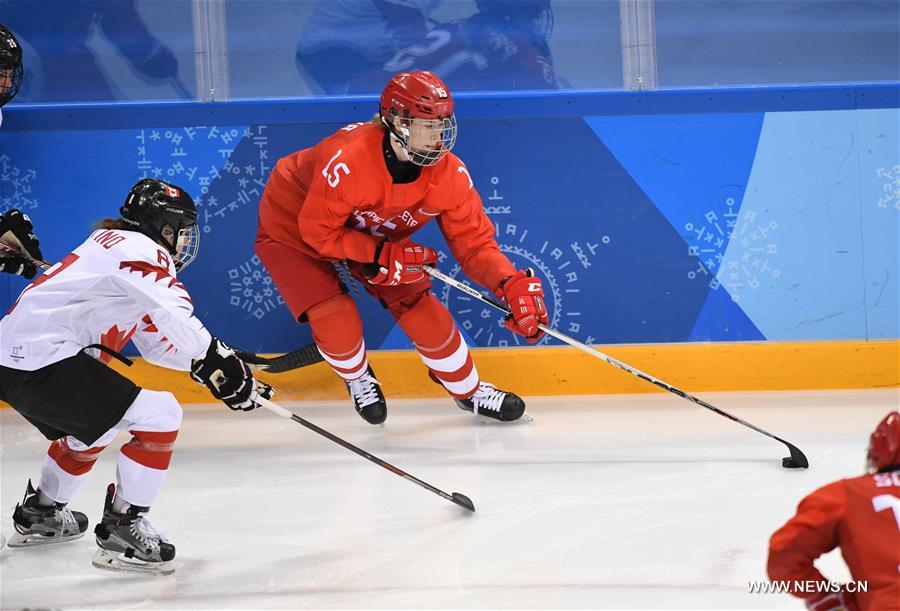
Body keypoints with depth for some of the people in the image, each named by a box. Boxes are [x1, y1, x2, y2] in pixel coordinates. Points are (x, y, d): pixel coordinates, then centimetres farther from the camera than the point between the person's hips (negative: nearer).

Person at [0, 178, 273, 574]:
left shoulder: (116, 246, 23)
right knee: (158, 415, -11)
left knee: (91, 424, 36)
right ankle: (121, 530, -6)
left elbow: (158, 341, 22)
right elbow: (177, 318, -25)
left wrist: (225, 366, 14)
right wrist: (220, 363, -24)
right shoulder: (140, 249, -7)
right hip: (43, 363, -11)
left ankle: (39, 514, 49)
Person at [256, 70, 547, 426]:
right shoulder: (348, 159, -40)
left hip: (374, 235, 5)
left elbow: (474, 243, -18)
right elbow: (318, 232, -30)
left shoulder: (449, 174, -24)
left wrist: (512, 284, -36)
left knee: (423, 311, -5)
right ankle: (357, 377, 16)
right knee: (337, 322, -20)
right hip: (295, 226, -5)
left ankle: (468, 392, 20)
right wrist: (383, 256, -33)